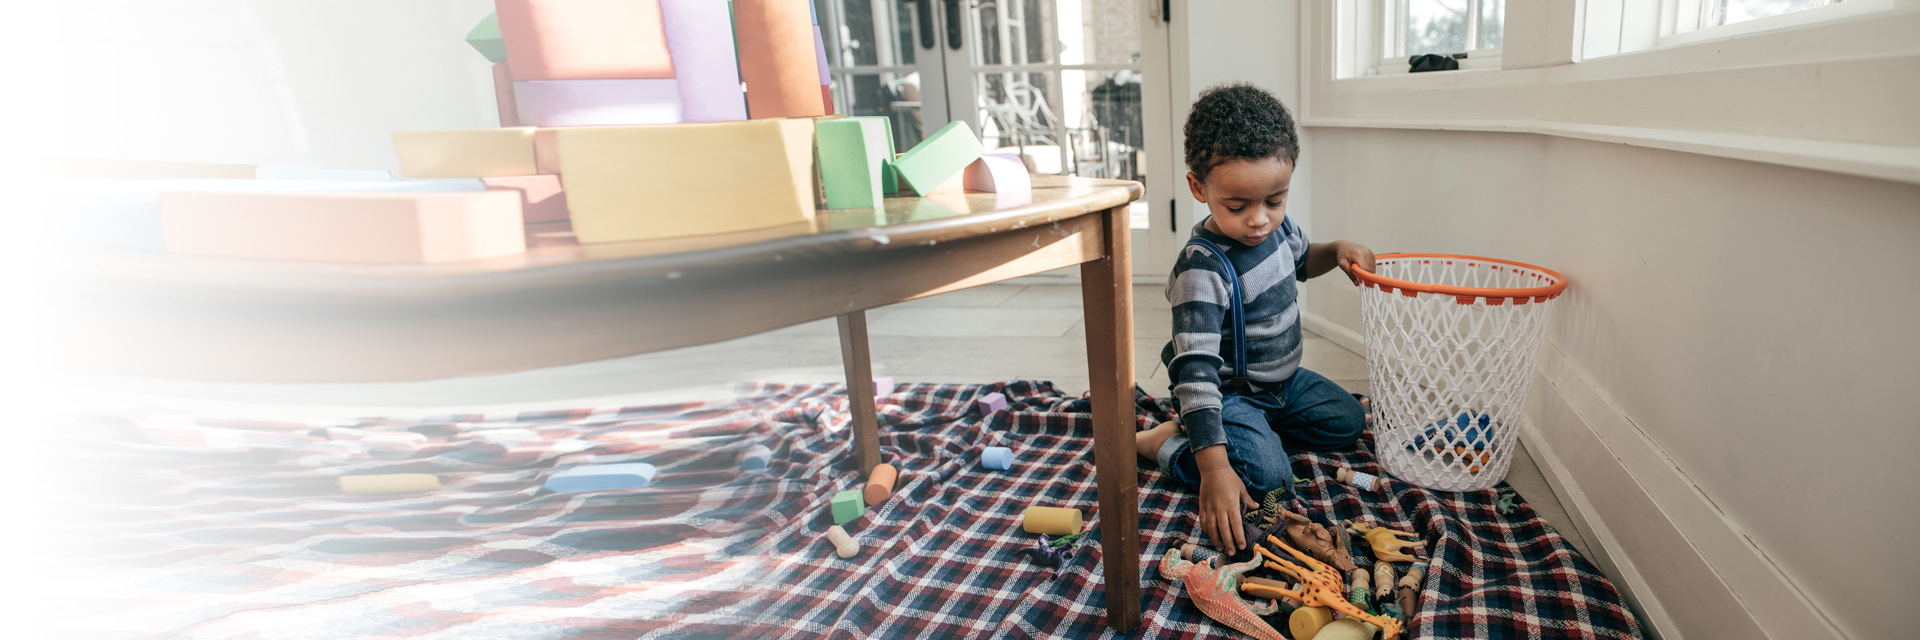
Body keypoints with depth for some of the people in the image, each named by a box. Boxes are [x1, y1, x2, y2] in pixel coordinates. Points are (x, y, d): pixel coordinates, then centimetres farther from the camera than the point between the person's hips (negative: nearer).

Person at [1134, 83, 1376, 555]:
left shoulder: (1278, 225, -7)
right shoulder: (1201, 269, -33)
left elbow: (1299, 261, 20)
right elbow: (1195, 371, -37)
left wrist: (1337, 250, -4)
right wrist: (1214, 467, -43)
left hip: (1284, 380, 9)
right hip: (1229, 391, -9)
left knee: (1348, 421, 17)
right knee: (1267, 480, -26)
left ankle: (1249, 430, 17)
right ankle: (1164, 443, -6)